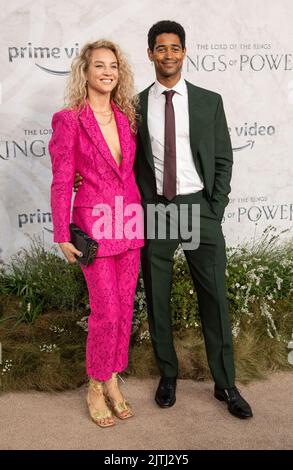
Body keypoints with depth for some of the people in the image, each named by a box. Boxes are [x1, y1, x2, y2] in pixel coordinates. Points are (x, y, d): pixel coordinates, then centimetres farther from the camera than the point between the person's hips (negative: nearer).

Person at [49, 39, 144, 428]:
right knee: (106, 311, -2)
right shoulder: (69, 120, -6)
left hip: (129, 221, 5)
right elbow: (61, 182, -6)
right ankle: (96, 388, 22)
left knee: (125, 308, 10)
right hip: (94, 223, -5)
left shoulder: (126, 116, 9)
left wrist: (140, 216, 9)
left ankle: (113, 382, 28)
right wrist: (63, 236, -8)